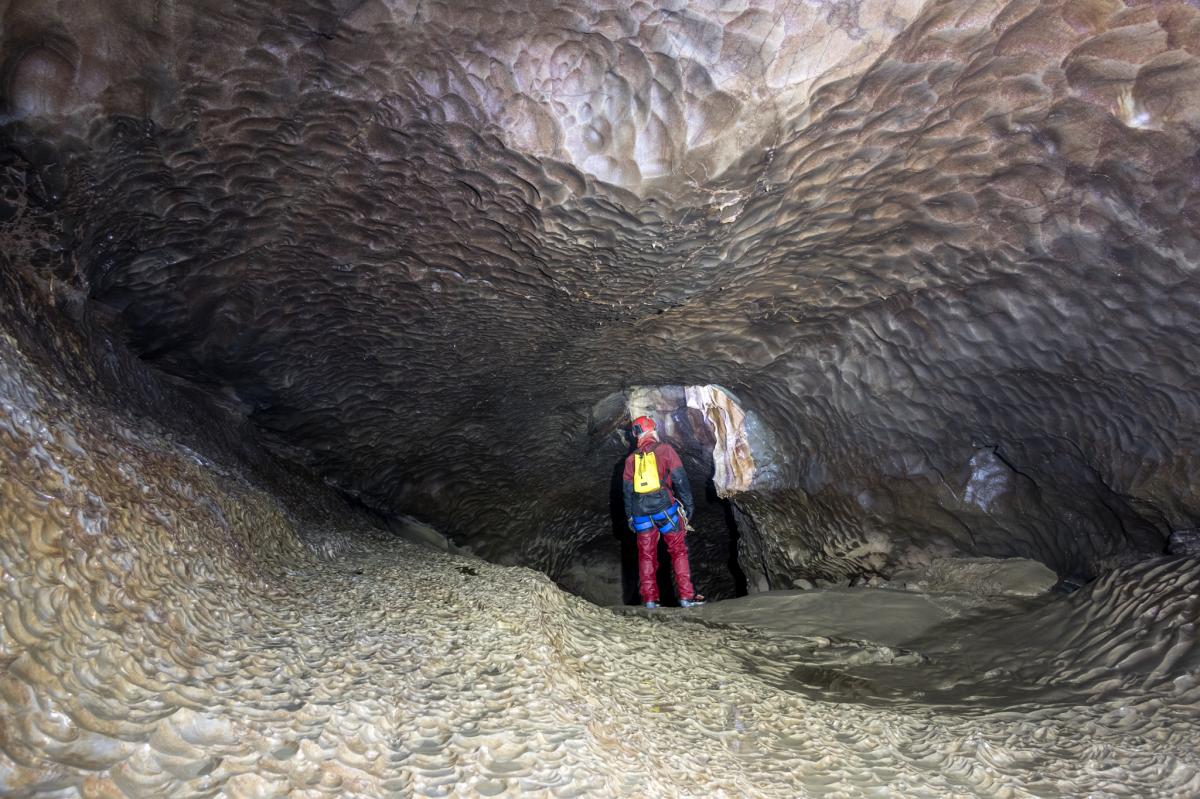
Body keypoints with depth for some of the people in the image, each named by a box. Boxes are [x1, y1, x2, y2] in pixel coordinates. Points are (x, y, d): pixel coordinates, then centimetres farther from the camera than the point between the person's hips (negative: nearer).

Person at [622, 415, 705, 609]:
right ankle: (686, 596, 1)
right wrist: (688, 504, 2)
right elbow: (680, 478, -5)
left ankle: (649, 598, 8)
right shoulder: (665, 450, 1)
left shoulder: (631, 458, 11)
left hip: (641, 512, 3)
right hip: (664, 507, -3)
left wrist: (630, 516, 19)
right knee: (678, 550, 4)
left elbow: (627, 489, 12)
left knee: (646, 555, 9)